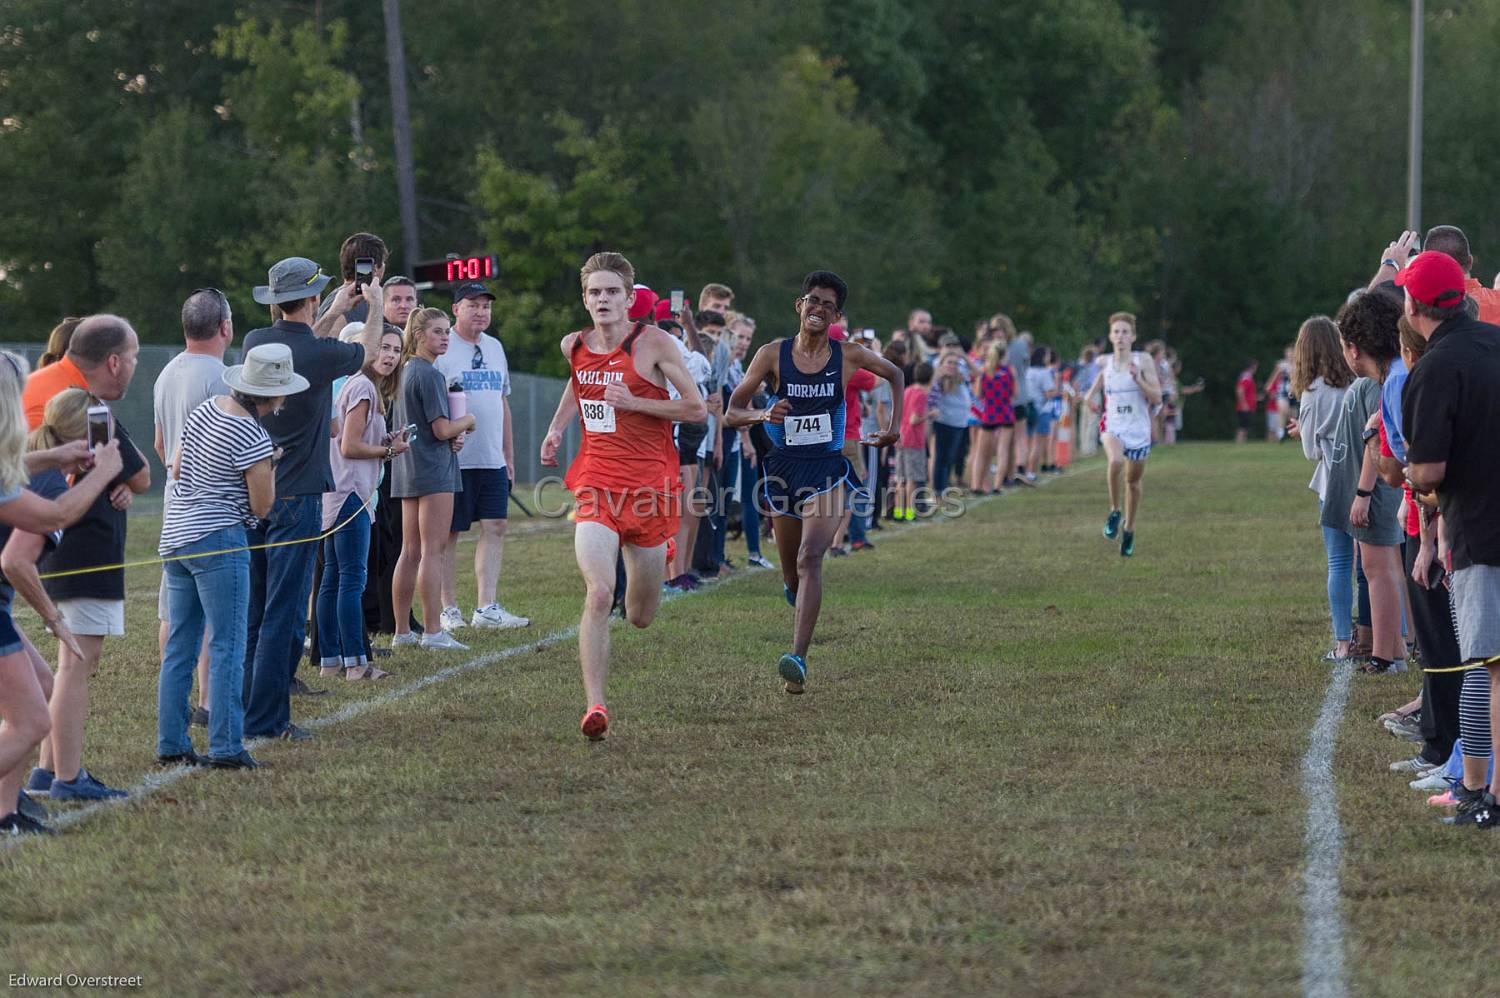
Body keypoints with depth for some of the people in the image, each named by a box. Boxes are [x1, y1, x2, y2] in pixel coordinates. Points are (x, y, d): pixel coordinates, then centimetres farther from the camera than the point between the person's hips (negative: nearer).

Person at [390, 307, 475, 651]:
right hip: (434, 469, -9)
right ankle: (433, 632, -9)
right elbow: (443, 429, -17)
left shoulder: (406, 371, 15)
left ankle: (402, 631, 13)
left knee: (410, 552, 11)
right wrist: (466, 421, 3)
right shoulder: (429, 374, -14)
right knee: (432, 551, -8)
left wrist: (454, 435, 4)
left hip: (408, 470, 9)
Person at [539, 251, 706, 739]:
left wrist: (633, 401, -16)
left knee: (641, 618, 12)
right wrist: (557, 427, 17)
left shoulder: (653, 343, -8)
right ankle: (595, 705, -23)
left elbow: (697, 409, -7)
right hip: (597, 488, 2)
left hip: (650, 487, -2)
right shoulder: (574, 345, 6)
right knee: (598, 593, -22)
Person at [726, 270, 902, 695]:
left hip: (828, 470, -2)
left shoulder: (848, 356, -3)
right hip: (784, 468, 2)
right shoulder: (773, 354, -4)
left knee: (810, 558, -22)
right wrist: (762, 415, -25)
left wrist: (894, 427, 9)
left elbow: (895, 375, 17)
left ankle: (798, 659, -31)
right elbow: (732, 412, -4)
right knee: (792, 576, 13)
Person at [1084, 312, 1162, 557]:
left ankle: (1129, 530, 32)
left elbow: (1157, 398, -7)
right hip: (1113, 428, 0)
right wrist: (1091, 400, -2)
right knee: (1116, 461, -31)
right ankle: (1114, 511, -12)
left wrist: (1138, 378, -20)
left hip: (1139, 431, 0)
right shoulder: (1104, 364, 3)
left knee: (1133, 481, 11)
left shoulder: (1143, 361, -5)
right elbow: (1091, 394, 20)